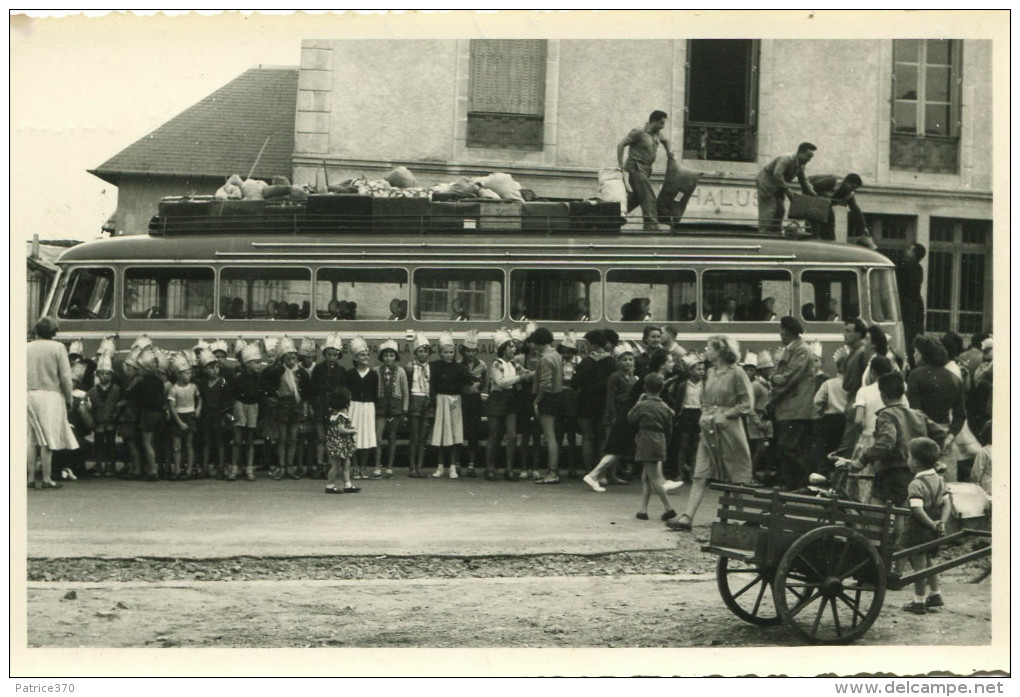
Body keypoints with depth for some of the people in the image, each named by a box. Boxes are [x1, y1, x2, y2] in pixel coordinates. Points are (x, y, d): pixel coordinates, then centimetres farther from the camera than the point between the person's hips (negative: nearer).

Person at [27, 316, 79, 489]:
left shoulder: (27, 348, 6)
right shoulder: (57, 347, -4)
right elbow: (65, 376, -7)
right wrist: (68, 399, 2)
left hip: (29, 395, 4)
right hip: (50, 395, -3)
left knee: (31, 439, 7)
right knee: (47, 439, -2)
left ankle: (31, 478, 7)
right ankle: (46, 479, -3)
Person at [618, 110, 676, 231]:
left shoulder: (658, 134, 13)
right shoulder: (639, 132, -11)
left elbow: (665, 140, 38)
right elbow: (621, 145, -13)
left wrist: (668, 151, 17)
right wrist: (621, 166, -17)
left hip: (646, 169, 9)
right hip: (636, 168, -9)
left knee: (634, 198, 9)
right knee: (648, 196, -14)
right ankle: (651, 223, -16)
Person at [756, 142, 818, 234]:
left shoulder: (800, 166, 4)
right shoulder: (786, 159, -26)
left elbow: (804, 182, 12)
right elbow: (777, 174, -38)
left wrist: (813, 194, -2)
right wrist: (787, 189, -36)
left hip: (777, 188, 9)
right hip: (766, 182, -9)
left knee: (780, 210, 6)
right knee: (768, 210, -14)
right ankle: (764, 232, -17)